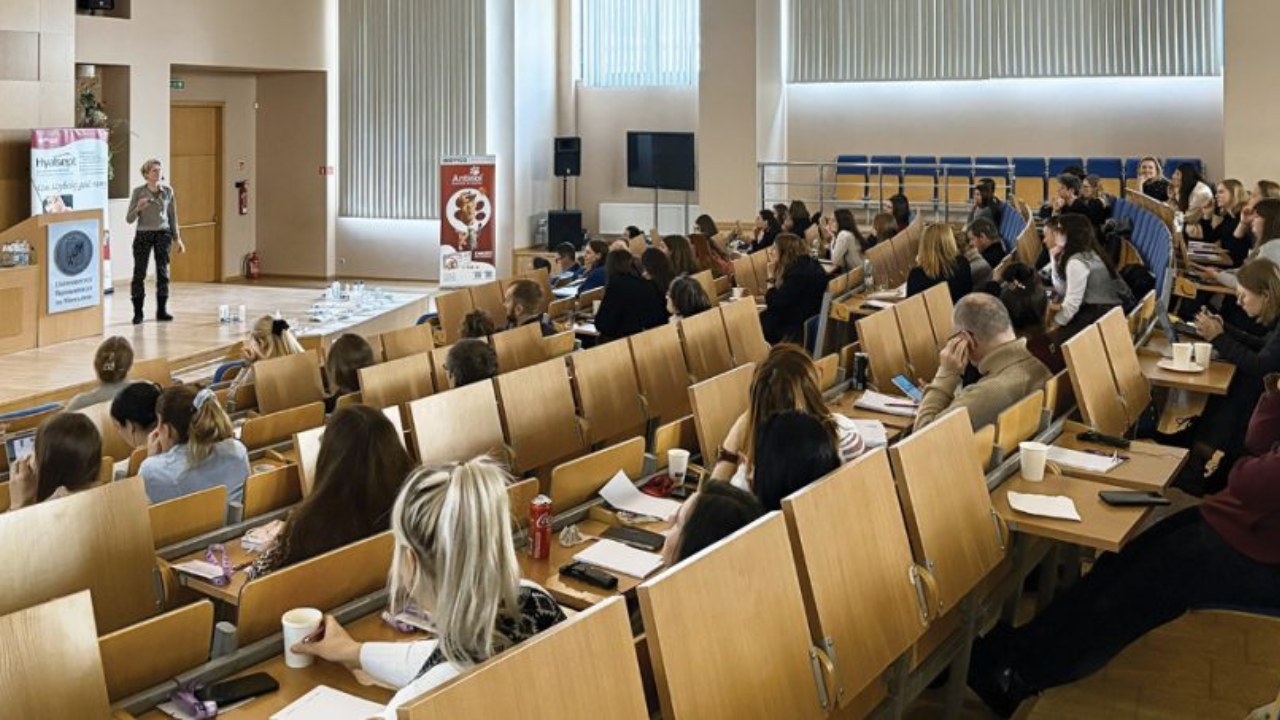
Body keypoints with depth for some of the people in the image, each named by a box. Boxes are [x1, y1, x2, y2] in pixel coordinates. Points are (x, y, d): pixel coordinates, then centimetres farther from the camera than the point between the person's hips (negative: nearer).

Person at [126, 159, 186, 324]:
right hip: (143, 235, -2)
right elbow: (129, 219, -1)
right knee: (139, 273, -4)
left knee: (163, 273, 3)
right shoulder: (138, 192, -2)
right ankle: (138, 312, 2)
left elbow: (172, 216, 11)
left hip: (163, 234, 2)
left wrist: (177, 238, 8)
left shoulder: (168, 191, 5)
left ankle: (162, 311, 12)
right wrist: (138, 208, -20)